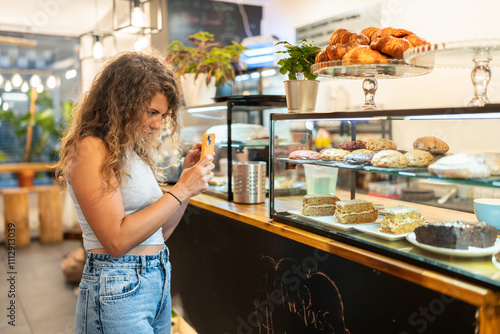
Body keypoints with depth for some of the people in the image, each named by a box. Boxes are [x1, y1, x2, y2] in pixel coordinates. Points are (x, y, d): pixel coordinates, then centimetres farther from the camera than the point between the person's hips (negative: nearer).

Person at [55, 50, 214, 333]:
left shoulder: (136, 150, 11)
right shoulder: (90, 149, -14)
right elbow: (117, 240, -22)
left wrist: (189, 175, 3)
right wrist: (181, 190, -18)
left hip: (159, 280, 8)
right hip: (118, 291, -8)